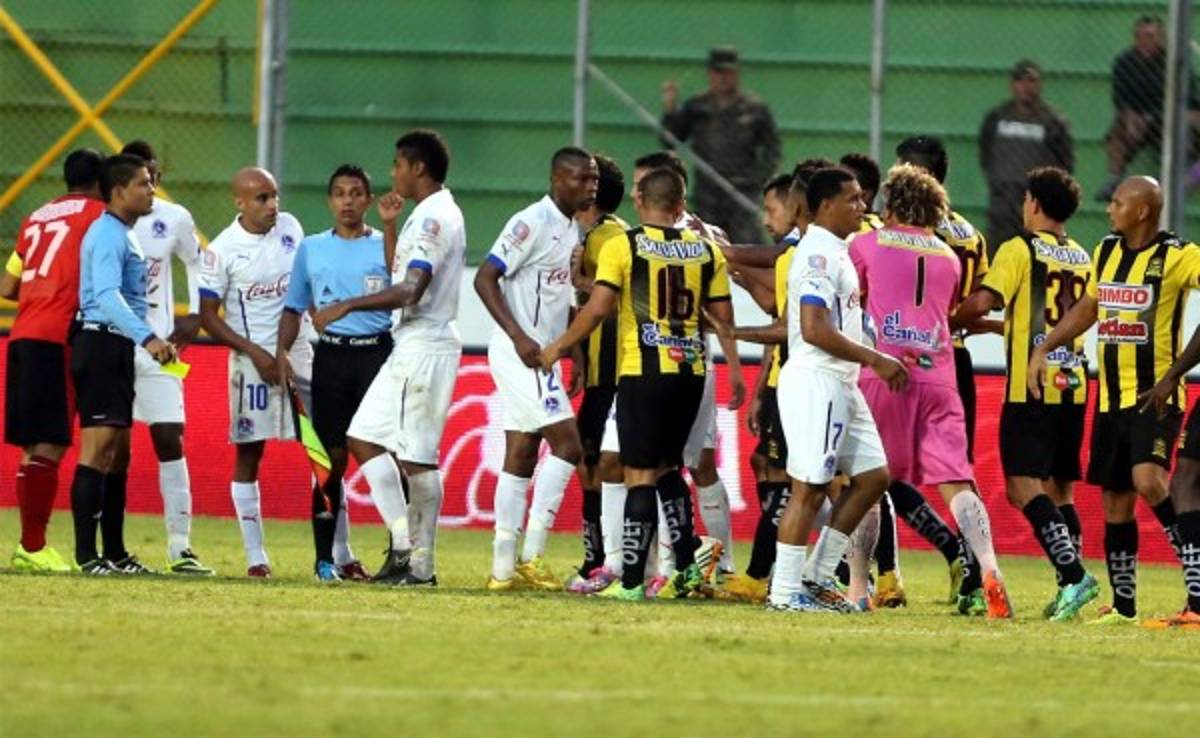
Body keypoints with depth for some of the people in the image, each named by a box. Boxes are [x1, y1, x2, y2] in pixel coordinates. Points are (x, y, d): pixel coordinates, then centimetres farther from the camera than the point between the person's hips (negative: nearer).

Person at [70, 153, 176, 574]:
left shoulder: (121, 235, 19)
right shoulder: (109, 236, -14)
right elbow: (107, 295, -28)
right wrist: (146, 338, -39)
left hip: (115, 349, 11)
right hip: (102, 345, -11)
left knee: (118, 451, 13)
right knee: (98, 449, -13)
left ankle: (115, 552, 19)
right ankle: (87, 554, -15)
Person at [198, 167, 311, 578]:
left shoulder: (290, 228, 4)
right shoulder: (222, 250, -10)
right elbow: (208, 315, -8)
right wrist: (254, 352, -14)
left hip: (300, 352, 4)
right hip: (253, 357, -4)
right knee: (249, 453, 0)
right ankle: (255, 556, 5)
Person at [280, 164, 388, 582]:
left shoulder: (386, 246, 6)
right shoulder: (312, 249, 15)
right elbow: (294, 307, 18)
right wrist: (282, 351, 2)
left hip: (377, 353, -2)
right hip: (331, 355, 2)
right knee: (331, 457, 1)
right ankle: (329, 556, 4)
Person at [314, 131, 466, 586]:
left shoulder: (435, 217, -15)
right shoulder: (427, 215, 18)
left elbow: (410, 291, -24)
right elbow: (399, 274, 28)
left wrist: (347, 307, -23)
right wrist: (389, 225, 17)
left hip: (426, 348, -11)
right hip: (409, 347, 11)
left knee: (417, 457, -9)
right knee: (364, 438, 12)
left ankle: (421, 564, -8)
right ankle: (403, 542, 10)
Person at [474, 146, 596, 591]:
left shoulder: (574, 231, 15)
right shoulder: (533, 223, -13)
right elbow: (485, 278, -17)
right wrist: (519, 337, -23)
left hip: (542, 356, 9)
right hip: (520, 352, -9)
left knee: (521, 457, 8)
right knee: (567, 442, -14)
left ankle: (504, 568, 10)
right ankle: (531, 556, -12)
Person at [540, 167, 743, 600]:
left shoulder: (623, 246, -5)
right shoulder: (705, 250, 8)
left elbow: (598, 307, -10)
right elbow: (724, 316, 10)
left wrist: (558, 348, 3)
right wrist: (734, 370, 20)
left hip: (643, 371, -4)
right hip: (690, 370, 4)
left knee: (641, 474, -2)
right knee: (667, 467, 19)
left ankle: (632, 580, -4)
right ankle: (687, 567, 14)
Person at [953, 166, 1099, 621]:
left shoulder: (1020, 250, -5)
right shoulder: (1082, 259, 14)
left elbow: (983, 302, -16)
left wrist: (949, 323, 4)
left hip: (1030, 387, -7)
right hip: (1074, 386, 7)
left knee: (1024, 488, -9)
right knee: (1060, 489, 13)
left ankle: (1074, 574, -24)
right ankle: (1068, 585, 7)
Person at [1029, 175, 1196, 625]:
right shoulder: (1106, 252, 12)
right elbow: (1085, 309, 24)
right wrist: (1043, 349, 19)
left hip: (1155, 394, -7)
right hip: (1110, 397, 7)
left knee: (1148, 479, -26)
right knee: (1115, 501, 8)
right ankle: (1123, 605, 16)